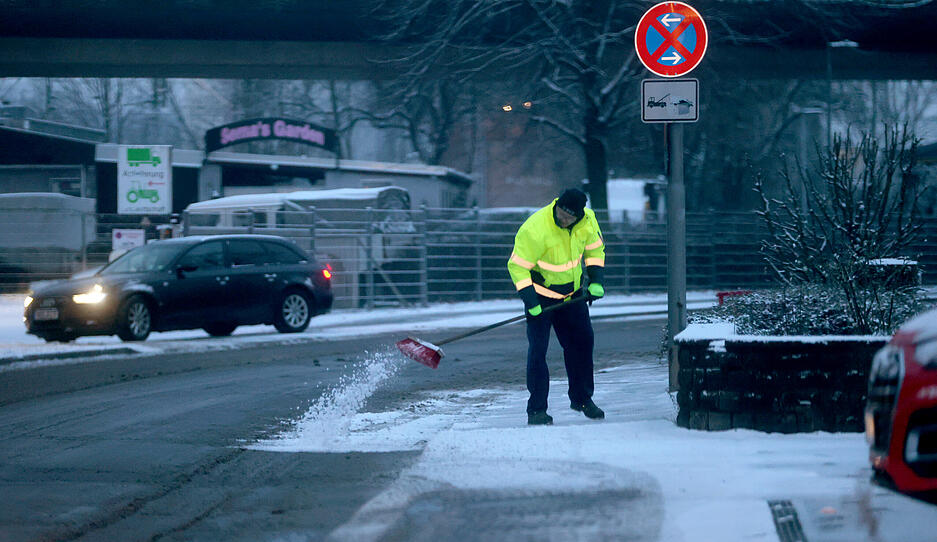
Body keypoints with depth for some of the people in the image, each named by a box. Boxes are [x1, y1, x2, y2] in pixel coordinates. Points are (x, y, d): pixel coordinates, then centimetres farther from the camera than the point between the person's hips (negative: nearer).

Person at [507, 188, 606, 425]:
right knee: (538, 348, -11)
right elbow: (518, 266, -21)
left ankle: (582, 398, 28)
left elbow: (595, 248, 8)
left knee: (582, 341, 11)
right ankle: (537, 409, -6)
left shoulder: (587, 221, -12)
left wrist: (595, 280, -2)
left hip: (572, 293, 5)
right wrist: (529, 299, -27)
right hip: (541, 294, -5)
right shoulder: (535, 229, -30)